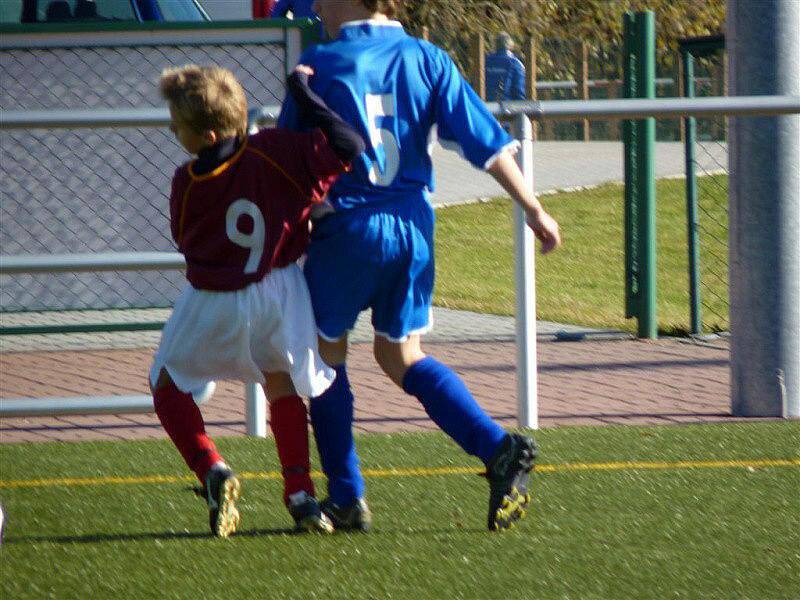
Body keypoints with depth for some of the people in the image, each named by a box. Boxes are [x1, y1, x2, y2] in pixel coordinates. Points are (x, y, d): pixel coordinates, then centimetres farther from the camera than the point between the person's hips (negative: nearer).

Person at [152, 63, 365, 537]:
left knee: (168, 384, 17)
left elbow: (185, 240, 1)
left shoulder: (188, 184, -17)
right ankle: (299, 492, 13)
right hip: (278, 293, 2)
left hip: (213, 303, -2)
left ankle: (211, 468, -7)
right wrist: (303, 91, -12)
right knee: (282, 382, 25)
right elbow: (347, 145, -19)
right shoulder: (275, 152, -17)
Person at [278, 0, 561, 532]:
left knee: (326, 353, 15)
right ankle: (498, 448, -1)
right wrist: (533, 208, 7)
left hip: (348, 227, -4)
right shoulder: (427, 59, 3)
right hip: (415, 228, 4)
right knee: (401, 355, 19)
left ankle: (346, 499, 12)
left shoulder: (319, 66, -7)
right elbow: (486, 139, 0)